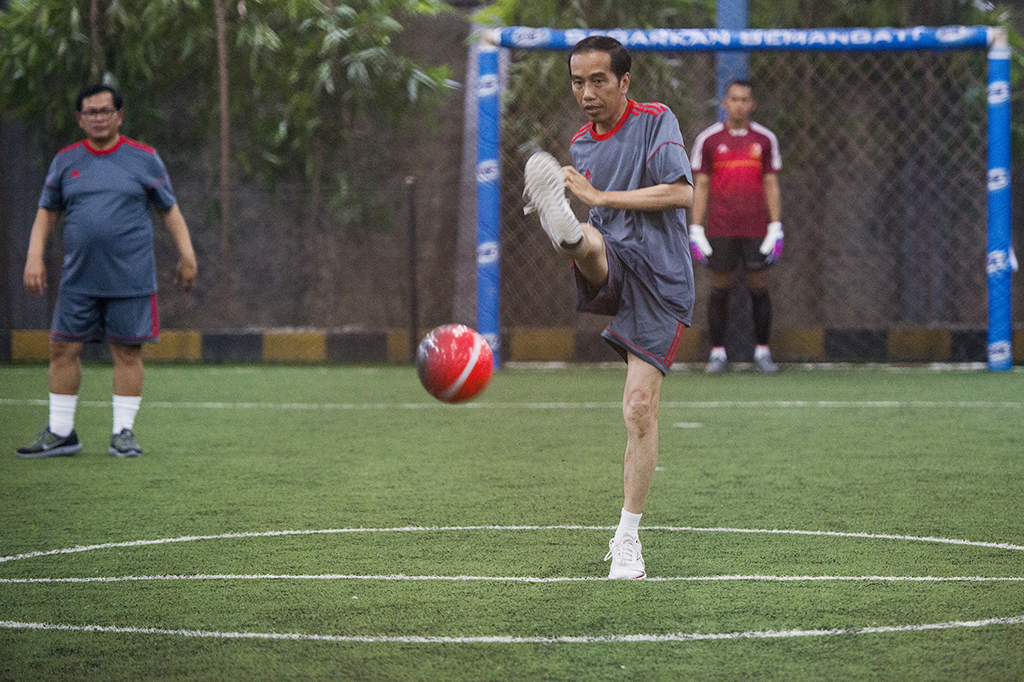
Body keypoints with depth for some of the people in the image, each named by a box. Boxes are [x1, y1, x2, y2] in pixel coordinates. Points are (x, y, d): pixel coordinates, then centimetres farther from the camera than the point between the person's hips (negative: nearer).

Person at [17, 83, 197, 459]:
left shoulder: (144, 158, 4)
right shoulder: (65, 160, 9)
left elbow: (170, 209, 9)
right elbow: (47, 212, 15)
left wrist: (186, 255, 3)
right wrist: (35, 256, 4)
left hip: (131, 279, -2)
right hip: (78, 279, 2)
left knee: (127, 351, -1)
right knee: (63, 348, 2)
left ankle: (123, 432, 8)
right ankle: (60, 432, 12)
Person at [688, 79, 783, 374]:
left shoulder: (765, 139, 6)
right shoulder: (707, 139, 4)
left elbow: (771, 185, 8)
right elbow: (700, 187, 5)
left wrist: (776, 230, 1)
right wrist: (696, 232, -1)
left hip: (756, 229, 1)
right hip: (719, 230, -1)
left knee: (759, 288, 0)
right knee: (720, 289, 1)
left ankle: (762, 353, 9)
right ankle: (718, 353, 8)